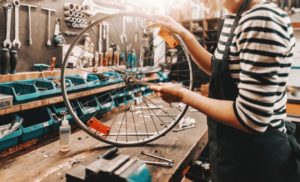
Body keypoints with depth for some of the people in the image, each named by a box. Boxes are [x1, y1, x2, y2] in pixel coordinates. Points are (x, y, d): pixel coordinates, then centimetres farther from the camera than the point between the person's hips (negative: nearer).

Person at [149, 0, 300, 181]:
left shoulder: (263, 20, -25)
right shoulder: (234, 17, 3)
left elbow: (251, 118, -30)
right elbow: (217, 68, 14)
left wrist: (183, 95, -19)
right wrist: (181, 32, 7)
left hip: (257, 155, -8)